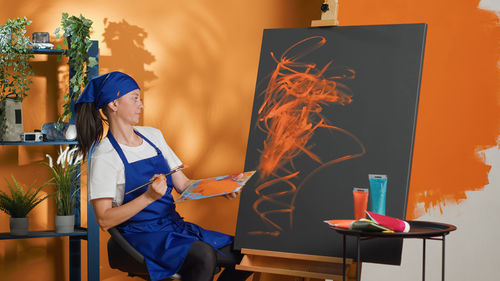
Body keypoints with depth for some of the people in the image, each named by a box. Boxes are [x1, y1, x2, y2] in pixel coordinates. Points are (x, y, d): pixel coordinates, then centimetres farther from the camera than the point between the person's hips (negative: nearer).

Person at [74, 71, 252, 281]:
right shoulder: (105, 156, -9)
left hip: (174, 226, 7)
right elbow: (105, 220, -14)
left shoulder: (153, 136, 12)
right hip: (141, 236, -7)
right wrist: (149, 197, -24)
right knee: (203, 256, -34)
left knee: (243, 254, -11)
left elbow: (183, 184, 15)